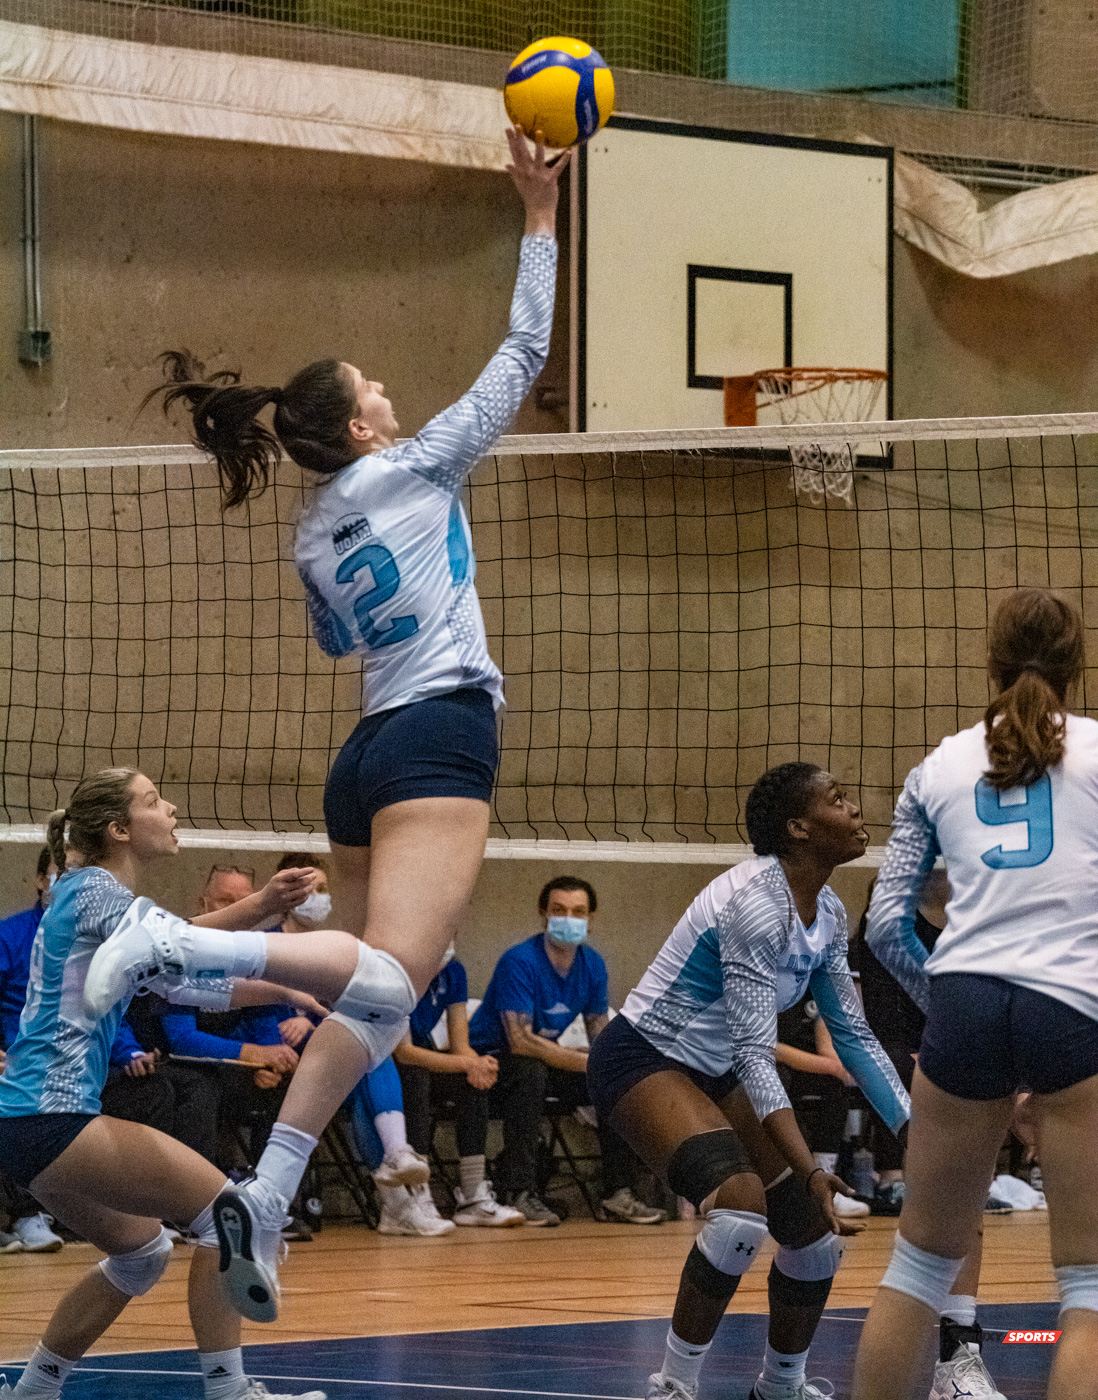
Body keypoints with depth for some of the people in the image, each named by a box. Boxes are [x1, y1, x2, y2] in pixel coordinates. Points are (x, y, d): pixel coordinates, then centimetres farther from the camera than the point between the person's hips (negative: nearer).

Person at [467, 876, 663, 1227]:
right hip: (490, 1059, -7)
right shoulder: (519, 961, -22)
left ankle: (618, 1193, -6)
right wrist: (588, 1062, -33)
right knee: (531, 1072, -38)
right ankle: (519, 1194, -35)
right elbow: (521, 1041, -30)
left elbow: (601, 1037, 5)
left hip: (547, 1060, 7)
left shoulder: (592, 965, 0)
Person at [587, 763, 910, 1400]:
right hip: (643, 1059, -9)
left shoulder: (828, 914, 1)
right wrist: (809, 1170, -36)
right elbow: (755, 1055, -30)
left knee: (817, 1233, 3)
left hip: (716, 1072, 9)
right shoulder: (756, 901, -27)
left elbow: (854, 1035, 9)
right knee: (741, 1205, -30)